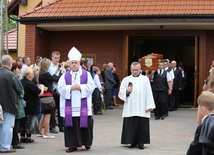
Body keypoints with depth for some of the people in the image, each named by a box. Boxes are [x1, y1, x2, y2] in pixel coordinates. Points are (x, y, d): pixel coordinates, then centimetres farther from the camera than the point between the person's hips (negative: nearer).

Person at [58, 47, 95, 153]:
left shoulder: (86, 74, 5)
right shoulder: (65, 75, 8)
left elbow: (91, 86, -3)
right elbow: (60, 87, -1)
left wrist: (80, 87, -13)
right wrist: (71, 88, -13)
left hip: (83, 106, -1)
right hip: (70, 107, 1)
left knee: (84, 124, 2)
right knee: (71, 125, 1)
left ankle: (87, 143, 20)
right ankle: (73, 145, 8)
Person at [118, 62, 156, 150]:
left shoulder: (145, 79, 5)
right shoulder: (126, 80, 7)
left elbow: (148, 93, 1)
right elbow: (121, 93, 7)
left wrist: (149, 106, -5)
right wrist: (126, 91, -14)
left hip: (142, 109, 0)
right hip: (130, 109, 1)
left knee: (142, 126, 1)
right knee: (131, 126, 0)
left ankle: (141, 142, 11)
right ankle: (133, 142, 11)